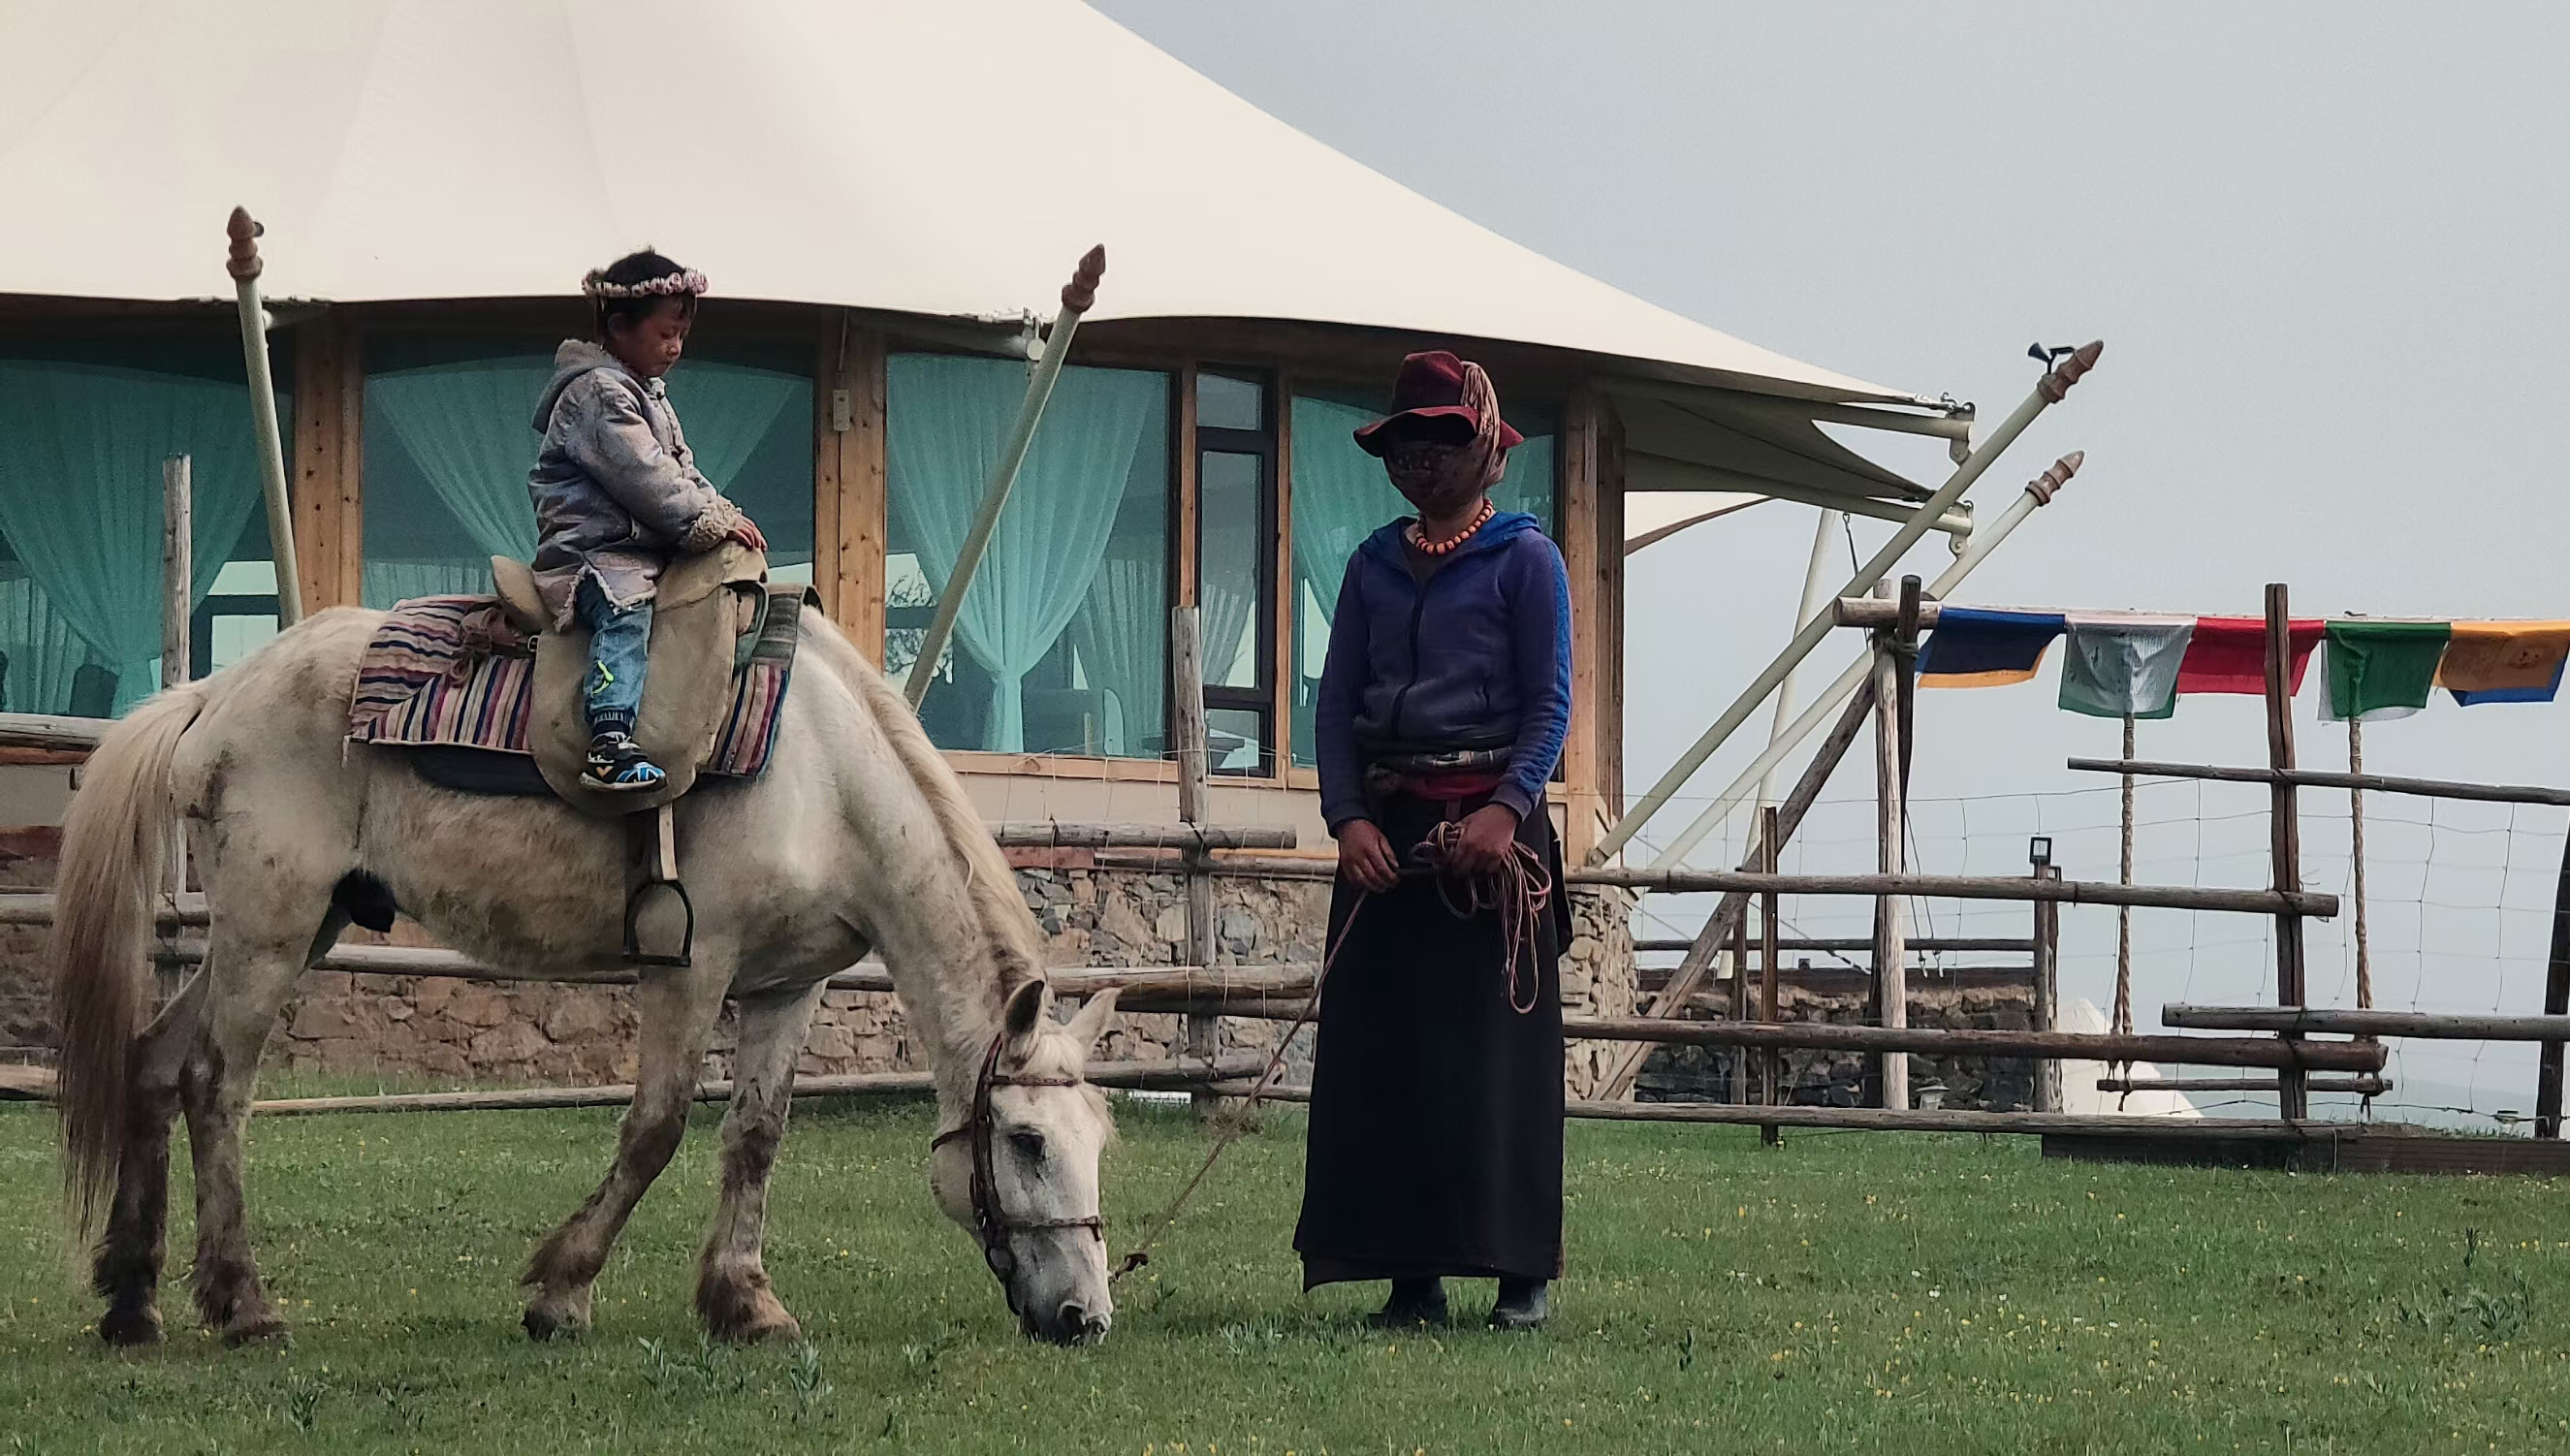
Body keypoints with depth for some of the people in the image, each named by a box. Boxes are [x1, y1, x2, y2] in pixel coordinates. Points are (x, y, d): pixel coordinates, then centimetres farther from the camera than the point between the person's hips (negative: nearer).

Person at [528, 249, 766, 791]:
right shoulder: (598, 392, -11)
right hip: (593, 553, -10)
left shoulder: (649, 393, 22)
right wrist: (709, 523, -17)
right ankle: (610, 745, -50)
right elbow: (643, 478, -19)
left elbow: (682, 470, 25)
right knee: (625, 612, -35)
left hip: (647, 548, 10)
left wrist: (723, 514, 8)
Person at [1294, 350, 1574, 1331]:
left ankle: (1522, 1275, 0)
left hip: (1488, 822, -5)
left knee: (1496, 1049, -5)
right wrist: (1347, 817, -5)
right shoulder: (1374, 565, 13)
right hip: (1385, 825, 5)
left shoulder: (1524, 559, 0)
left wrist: (1507, 809, -19)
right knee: (1379, 1048, 0)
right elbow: (1336, 700, 10)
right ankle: (1411, 1275, 5)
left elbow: (1549, 704, -4)